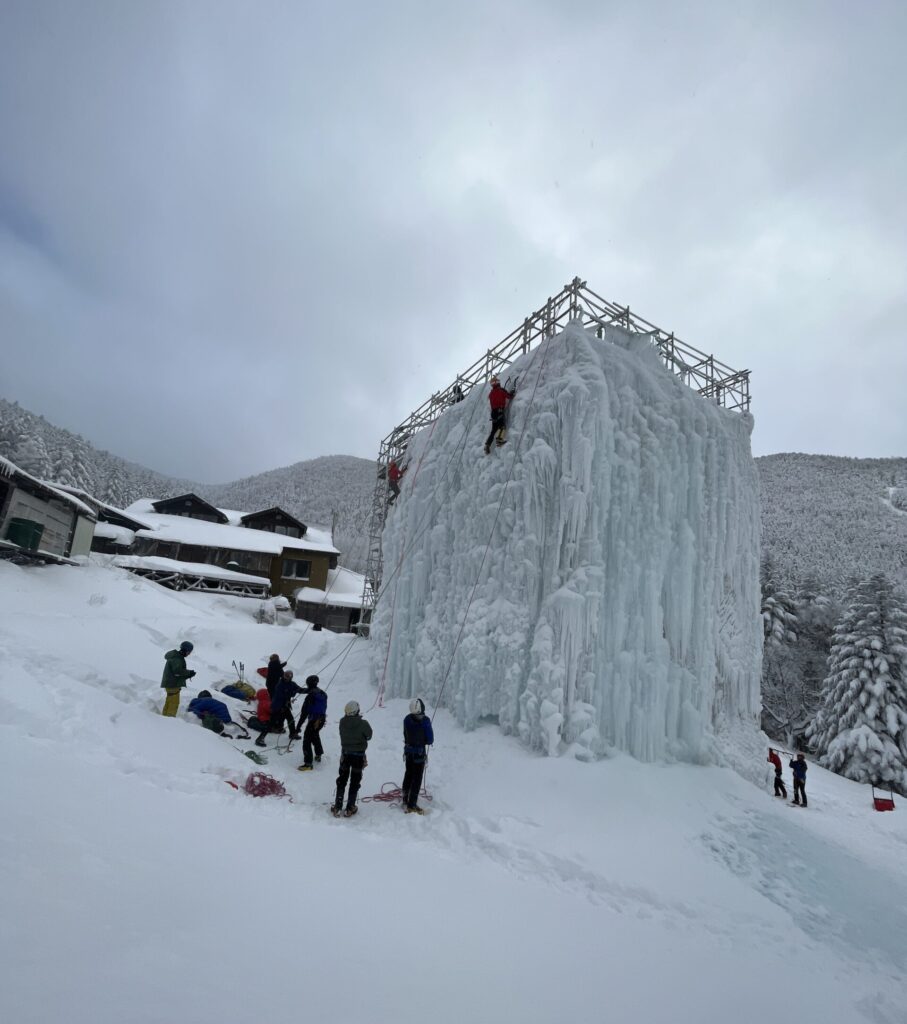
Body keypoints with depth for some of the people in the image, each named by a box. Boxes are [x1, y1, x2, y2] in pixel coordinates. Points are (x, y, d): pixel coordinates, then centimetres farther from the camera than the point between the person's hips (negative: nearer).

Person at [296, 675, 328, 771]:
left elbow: (304, 713, -21)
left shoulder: (310, 696, -19)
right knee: (315, 736, 30)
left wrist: (298, 726, -18)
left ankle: (308, 763, -7)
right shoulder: (323, 694, 4)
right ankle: (318, 755, 43)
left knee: (307, 741, -3)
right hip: (322, 720, 8)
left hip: (313, 721, -8)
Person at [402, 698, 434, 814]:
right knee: (417, 779, 6)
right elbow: (430, 740, -16)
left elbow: (405, 735, 1)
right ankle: (411, 805, 8)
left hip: (408, 751, 5)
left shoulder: (407, 719, -11)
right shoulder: (425, 720, -23)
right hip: (420, 753, -5)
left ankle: (405, 800, 35)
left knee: (408, 775, 21)